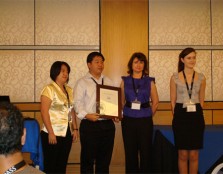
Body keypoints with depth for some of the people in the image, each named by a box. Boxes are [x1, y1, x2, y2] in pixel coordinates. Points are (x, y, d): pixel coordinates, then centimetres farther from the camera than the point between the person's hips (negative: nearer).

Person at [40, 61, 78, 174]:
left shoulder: (69, 90, 11)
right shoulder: (49, 89, -8)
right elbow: (44, 112, -13)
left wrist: (75, 128, 8)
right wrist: (51, 133, -17)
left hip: (67, 134, 6)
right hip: (53, 134, -6)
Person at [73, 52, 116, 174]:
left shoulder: (108, 82, 16)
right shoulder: (82, 83, 1)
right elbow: (78, 103, -7)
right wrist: (86, 115, -21)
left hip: (108, 124, 5)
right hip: (90, 125, -4)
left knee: (104, 159, 12)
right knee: (88, 159, 2)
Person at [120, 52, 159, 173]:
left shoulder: (149, 81, 2)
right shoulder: (125, 81, 4)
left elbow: (155, 102, 8)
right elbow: (121, 101, 9)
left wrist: (148, 115, 10)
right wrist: (126, 114, 8)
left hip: (145, 121, -1)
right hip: (128, 120, 1)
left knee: (146, 152, 3)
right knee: (130, 152, 7)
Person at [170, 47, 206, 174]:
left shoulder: (201, 78, 5)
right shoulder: (175, 78, 1)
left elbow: (201, 100, 10)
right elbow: (173, 100, 4)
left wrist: (197, 113, 8)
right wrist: (177, 116, 3)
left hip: (196, 116, 1)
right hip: (181, 116, -1)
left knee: (194, 154, 5)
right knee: (183, 154, 4)